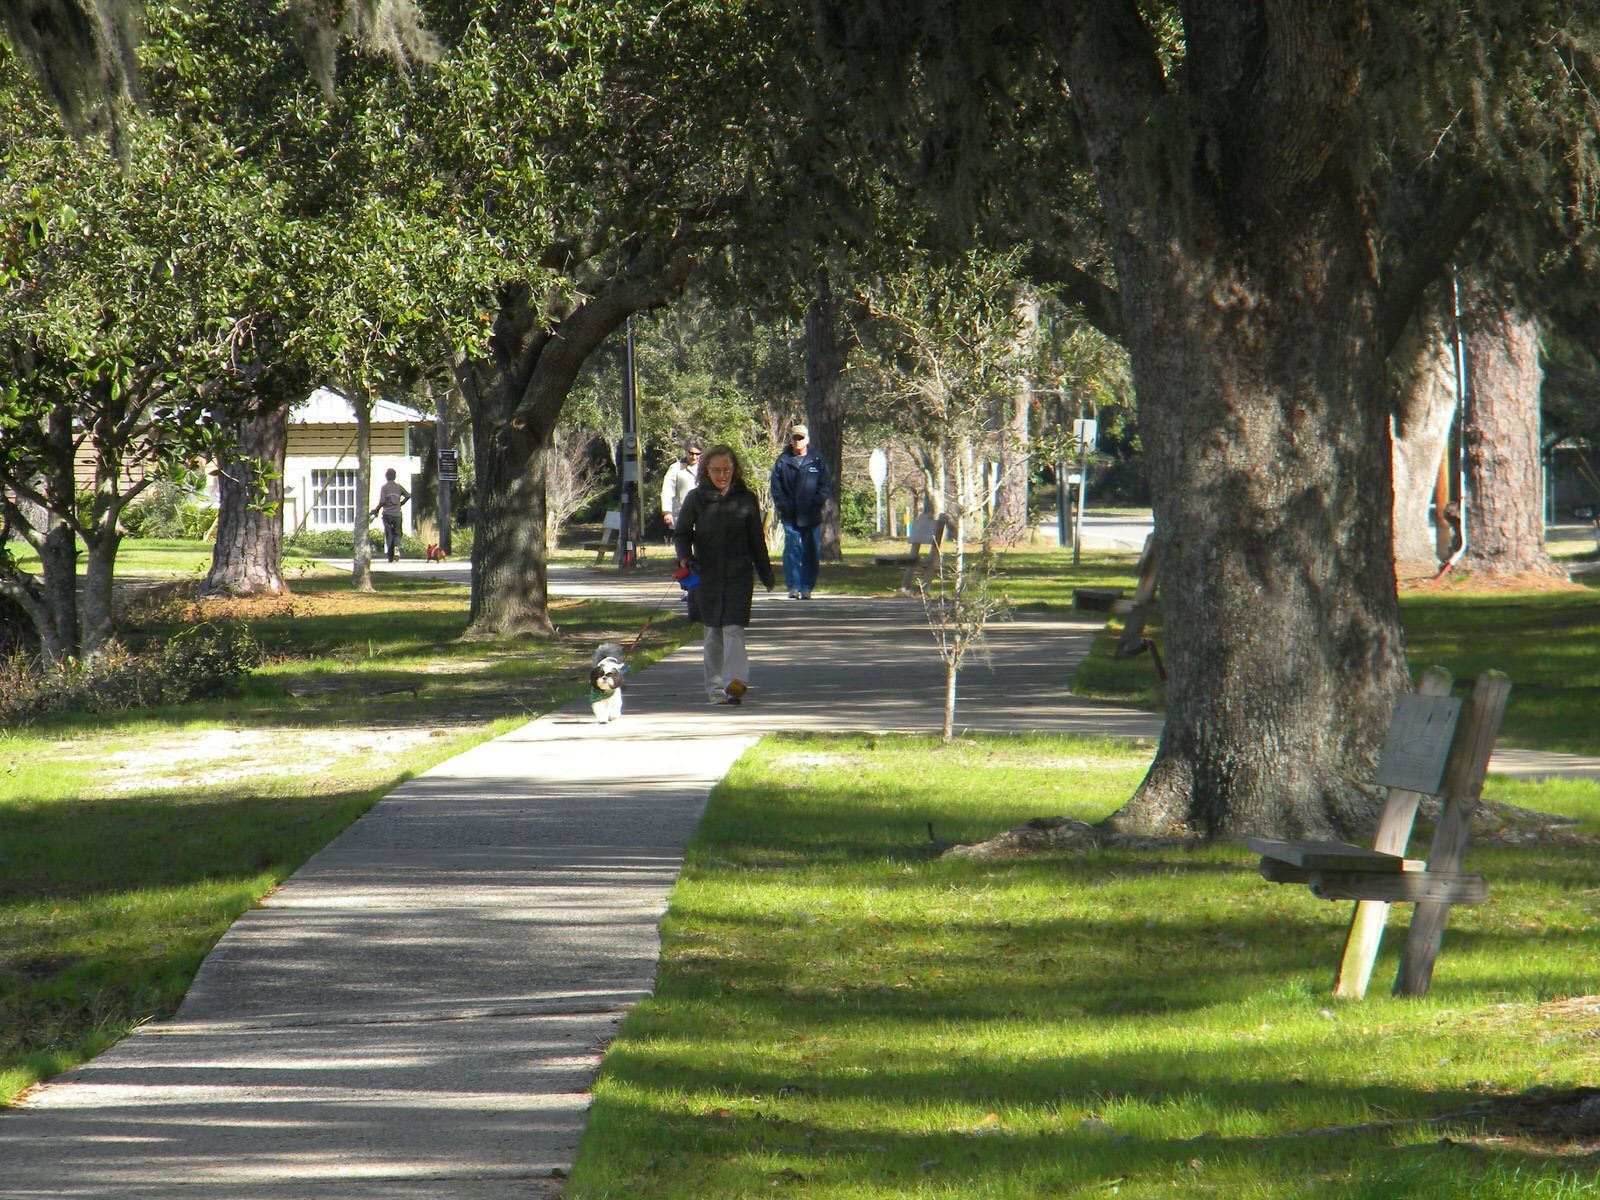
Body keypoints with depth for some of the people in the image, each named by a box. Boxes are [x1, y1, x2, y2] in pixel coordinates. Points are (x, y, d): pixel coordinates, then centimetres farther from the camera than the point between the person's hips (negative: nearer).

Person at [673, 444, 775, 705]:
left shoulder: (745, 498, 3)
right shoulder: (696, 499, 2)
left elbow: (757, 540, 10)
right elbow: (681, 533, 6)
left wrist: (766, 575, 15)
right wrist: (685, 557, -13)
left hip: (739, 574, -1)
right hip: (706, 574, 1)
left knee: (734, 628, -13)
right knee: (713, 632, 8)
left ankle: (735, 683, -23)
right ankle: (715, 687, 17)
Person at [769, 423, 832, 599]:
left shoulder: (817, 461, 8)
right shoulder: (783, 462, 7)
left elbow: (826, 486, 7)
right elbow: (776, 488, 7)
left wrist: (816, 502, -8)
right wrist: (784, 506, -6)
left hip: (812, 516, 1)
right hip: (790, 516, -1)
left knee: (812, 552, 2)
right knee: (792, 550, -8)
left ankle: (807, 587, 10)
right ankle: (793, 587, -6)